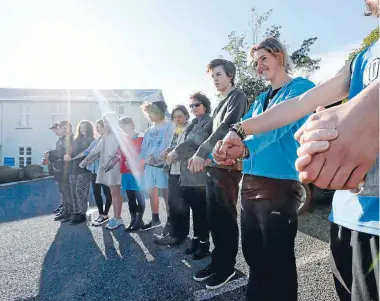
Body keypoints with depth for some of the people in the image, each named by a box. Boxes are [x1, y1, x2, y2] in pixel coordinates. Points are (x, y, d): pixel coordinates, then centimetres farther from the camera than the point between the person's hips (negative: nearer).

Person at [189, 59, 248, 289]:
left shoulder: (238, 97, -4)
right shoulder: (221, 103, 21)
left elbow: (226, 128, -19)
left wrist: (201, 152, -25)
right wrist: (207, 157, 7)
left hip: (227, 165, -8)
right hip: (213, 165, 8)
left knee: (226, 217, 0)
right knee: (214, 216, 11)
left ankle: (227, 266, 14)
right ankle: (217, 261, 24)